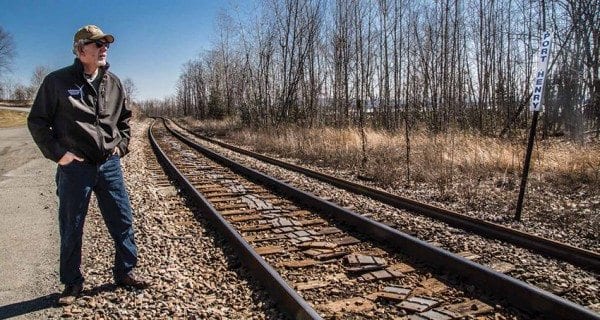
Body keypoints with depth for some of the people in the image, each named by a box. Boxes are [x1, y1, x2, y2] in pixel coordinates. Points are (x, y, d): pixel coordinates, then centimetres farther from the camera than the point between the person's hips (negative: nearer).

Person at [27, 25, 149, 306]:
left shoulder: (113, 83, 6)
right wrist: (57, 153, -9)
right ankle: (72, 283, 26)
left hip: (110, 165, 4)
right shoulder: (57, 81, -7)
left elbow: (125, 117, 21)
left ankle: (125, 272, 26)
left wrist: (122, 144, 10)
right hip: (74, 167, -3)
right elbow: (37, 121, -2)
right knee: (71, 229, 8)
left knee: (122, 221, 8)